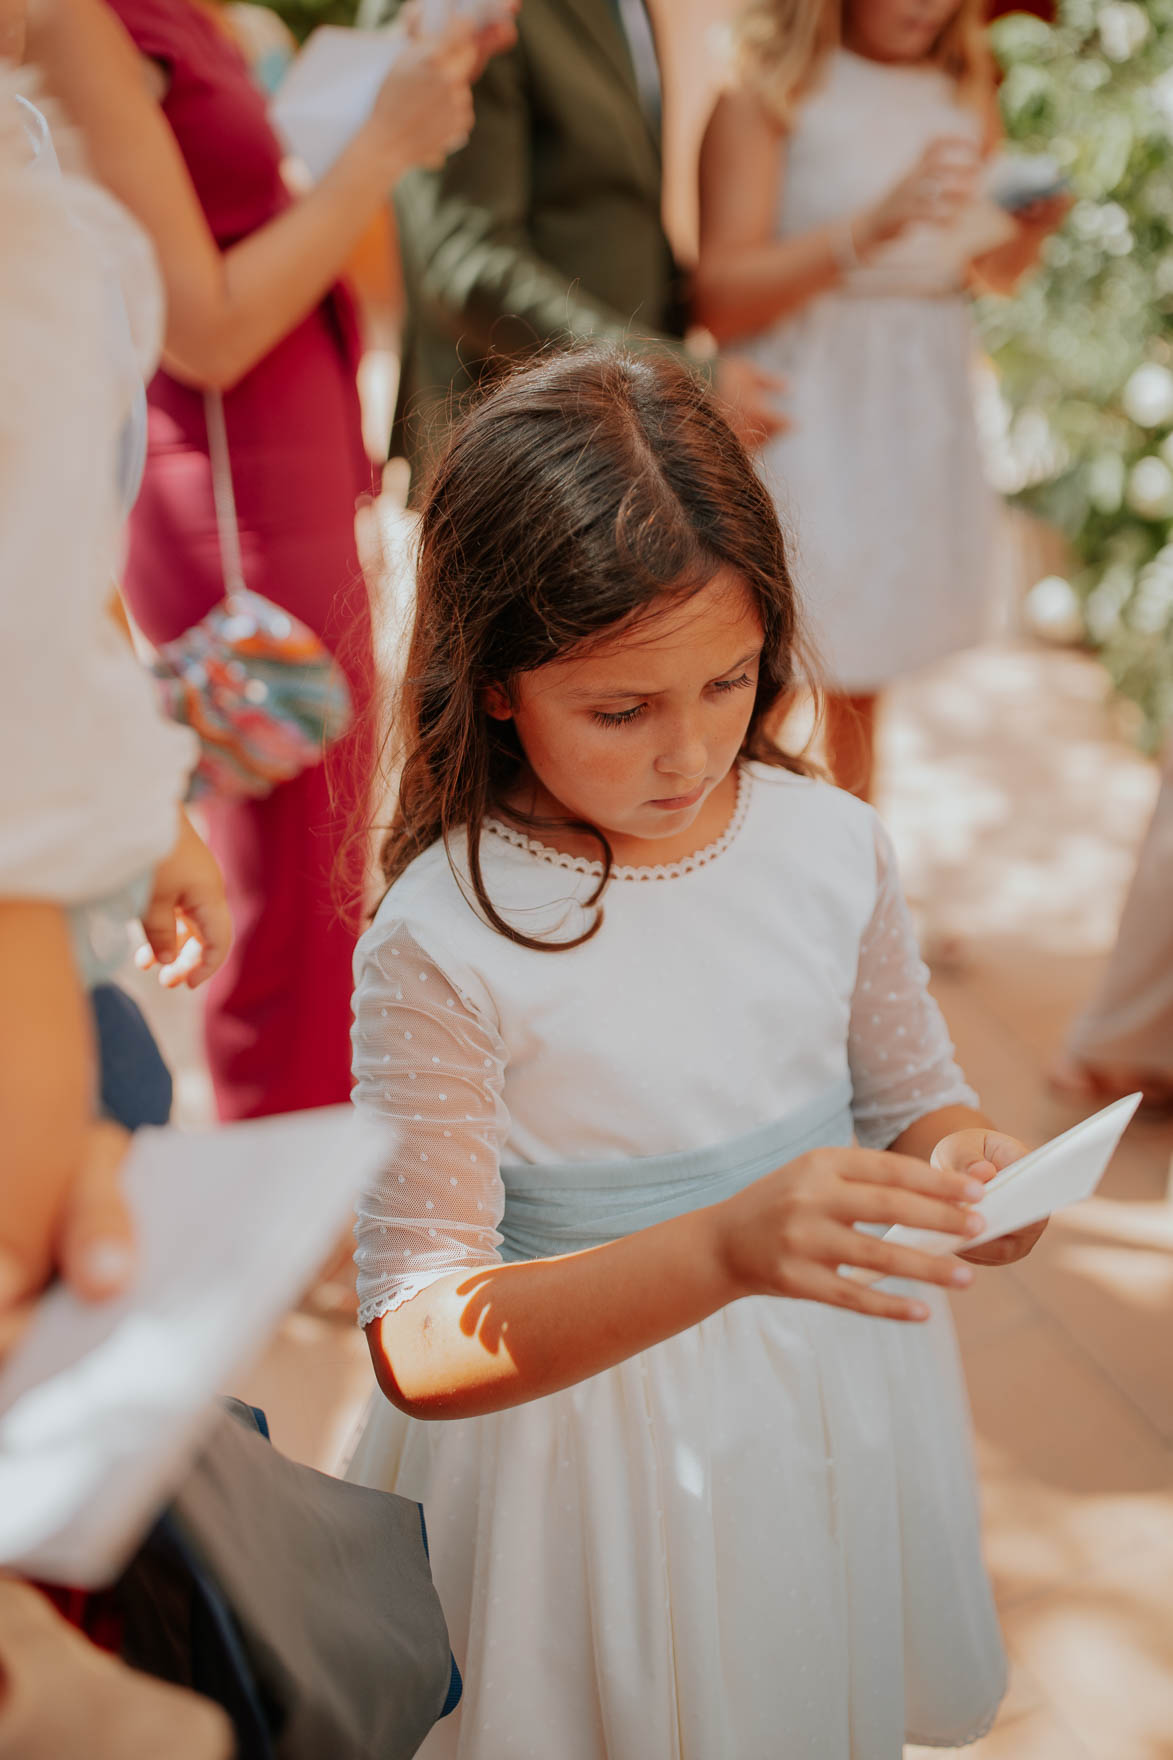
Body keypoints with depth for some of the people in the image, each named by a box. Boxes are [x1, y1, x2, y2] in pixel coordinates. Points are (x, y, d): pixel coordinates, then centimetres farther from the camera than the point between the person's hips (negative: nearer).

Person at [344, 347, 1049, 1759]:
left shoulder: (832, 845, -8)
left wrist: (965, 1168, -19)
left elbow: (913, 1096, 6)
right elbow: (419, 1347, -24)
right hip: (585, 1430, -4)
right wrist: (727, 1249, -38)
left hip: (837, 1396, 4)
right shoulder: (441, 940, -22)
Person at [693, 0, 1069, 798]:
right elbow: (721, 299, -15)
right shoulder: (766, 99, -7)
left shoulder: (961, 95, 11)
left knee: (862, 691, 13)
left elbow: (997, 271, 21)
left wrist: (1031, 227, -3)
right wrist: (872, 227, -28)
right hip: (801, 422, -5)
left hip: (920, 421, 5)